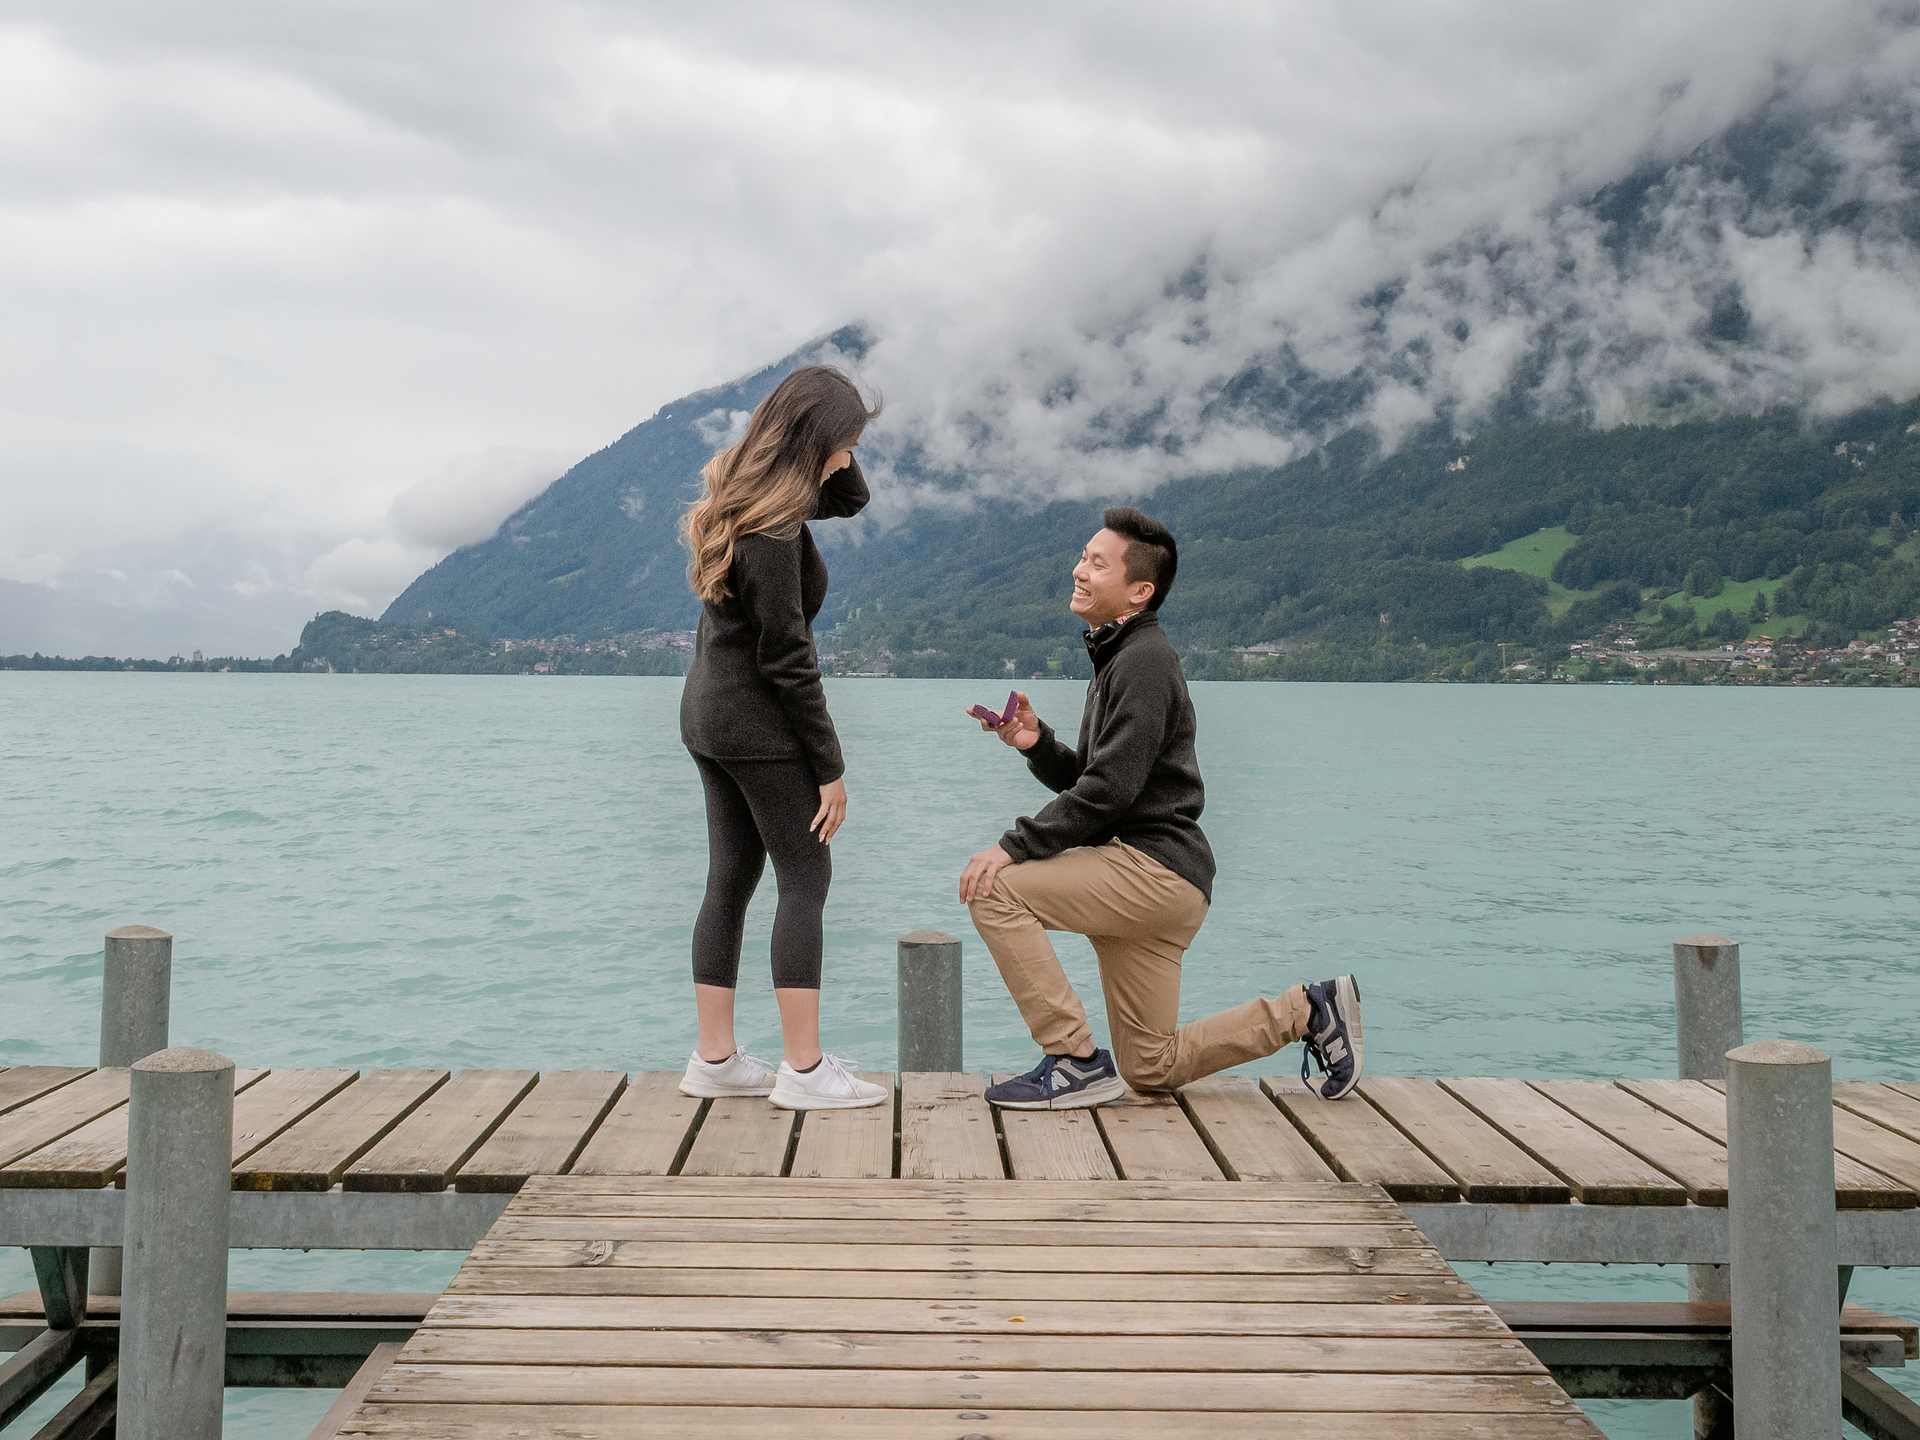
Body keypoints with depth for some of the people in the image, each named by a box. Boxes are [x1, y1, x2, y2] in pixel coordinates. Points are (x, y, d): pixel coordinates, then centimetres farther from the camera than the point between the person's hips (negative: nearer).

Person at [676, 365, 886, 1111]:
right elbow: (786, 658, -21)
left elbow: (851, 498, 22)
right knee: (805, 879, -3)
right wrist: (831, 766, -15)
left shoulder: (741, 495, 7)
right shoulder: (774, 526, -21)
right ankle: (804, 1069, -2)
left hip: (709, 714, 10)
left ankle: (715, 1057, 15)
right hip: (757, 722, -9)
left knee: (731, 879, 11)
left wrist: (836, 456, 2)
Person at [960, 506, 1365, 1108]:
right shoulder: (1118, 658, 19)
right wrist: (1035, 743, 0)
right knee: (1151, 1069, 12)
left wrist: (1015, 846, -20)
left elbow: (1108, 790, -21)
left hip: (1156, 868, -10)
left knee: (995, 889, -20)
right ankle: (1308, 1011, 21)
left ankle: (1078, 1062, -14)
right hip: (1143, 878, 10)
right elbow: (1083, 781, 18)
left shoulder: (1144, 661, -13)